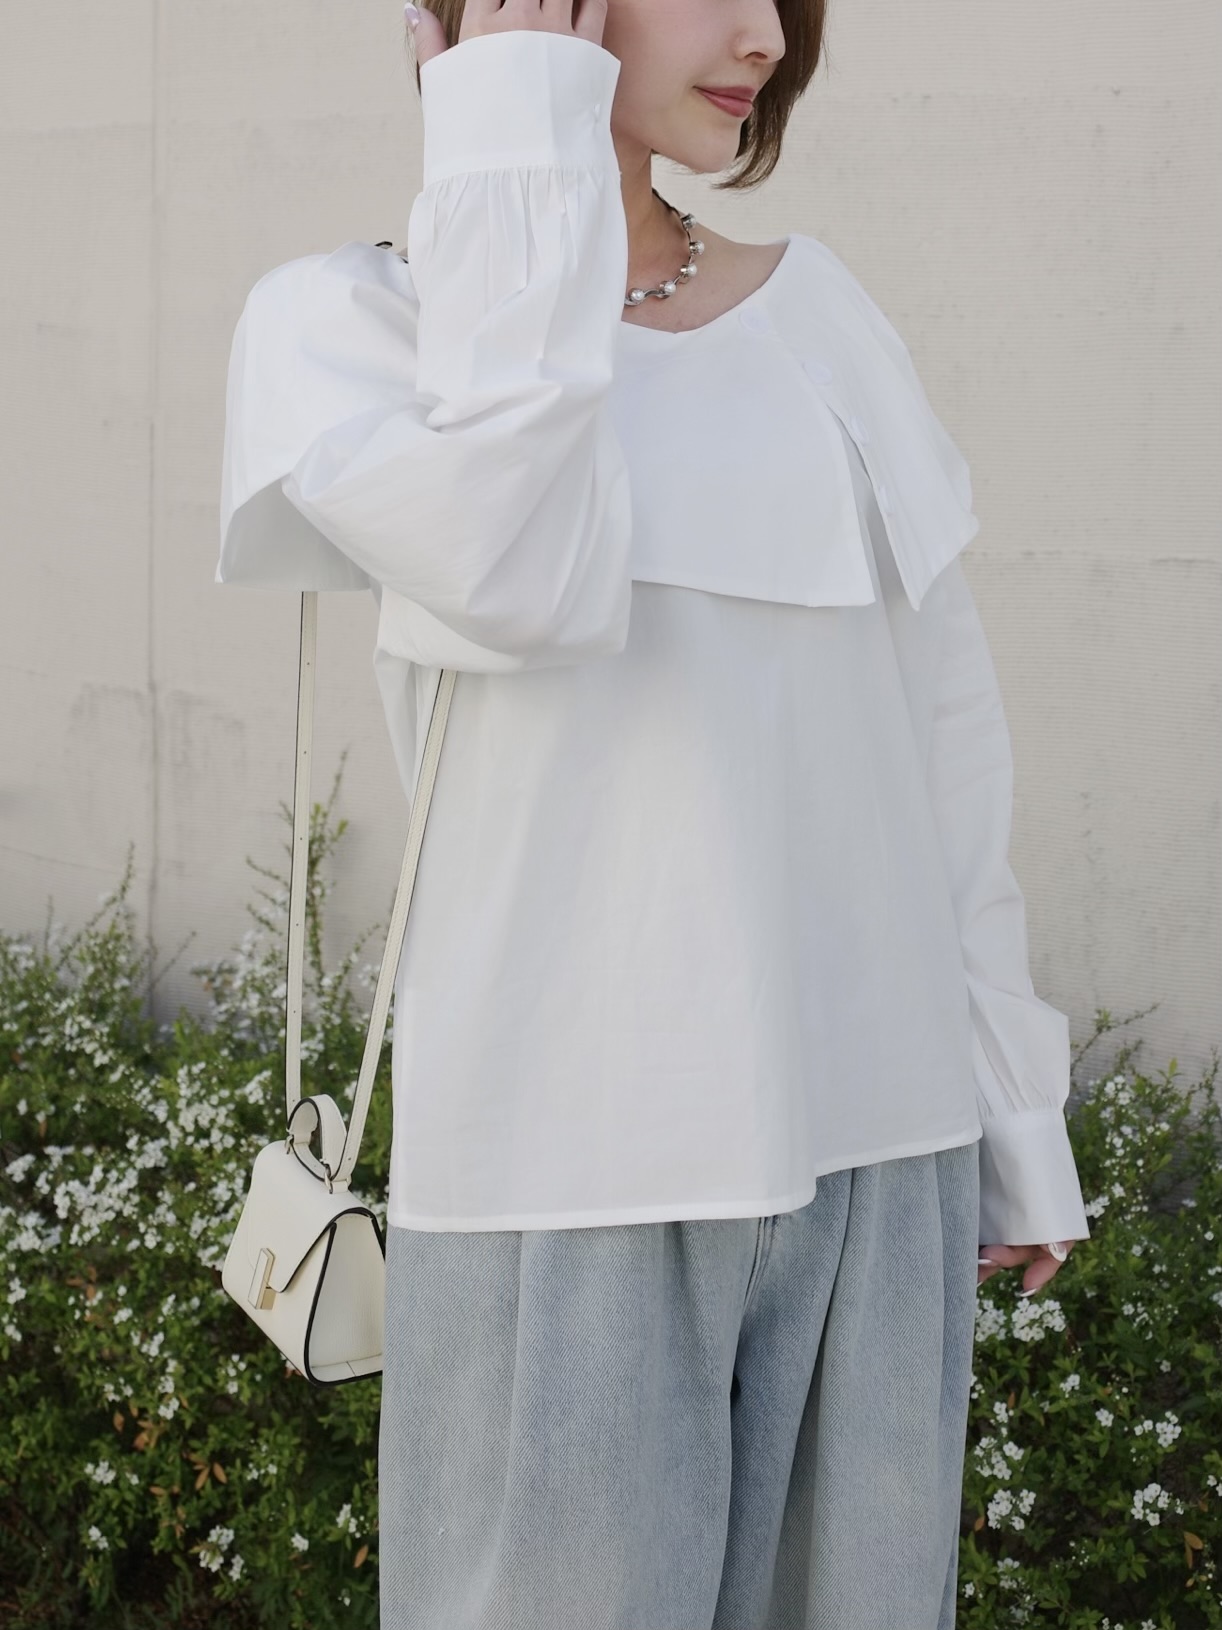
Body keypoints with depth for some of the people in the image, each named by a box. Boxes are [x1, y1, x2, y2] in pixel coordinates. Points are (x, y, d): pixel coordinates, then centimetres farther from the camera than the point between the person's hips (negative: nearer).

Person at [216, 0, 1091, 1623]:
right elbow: (523, 574, -20)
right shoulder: (346, 317, 1)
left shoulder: (817, 307, 10)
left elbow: (947, 741, 12)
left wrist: (1016, 1111, 11)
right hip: (574, 1164, -3)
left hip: (878, 1149, 4)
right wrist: (513, 136, -10)